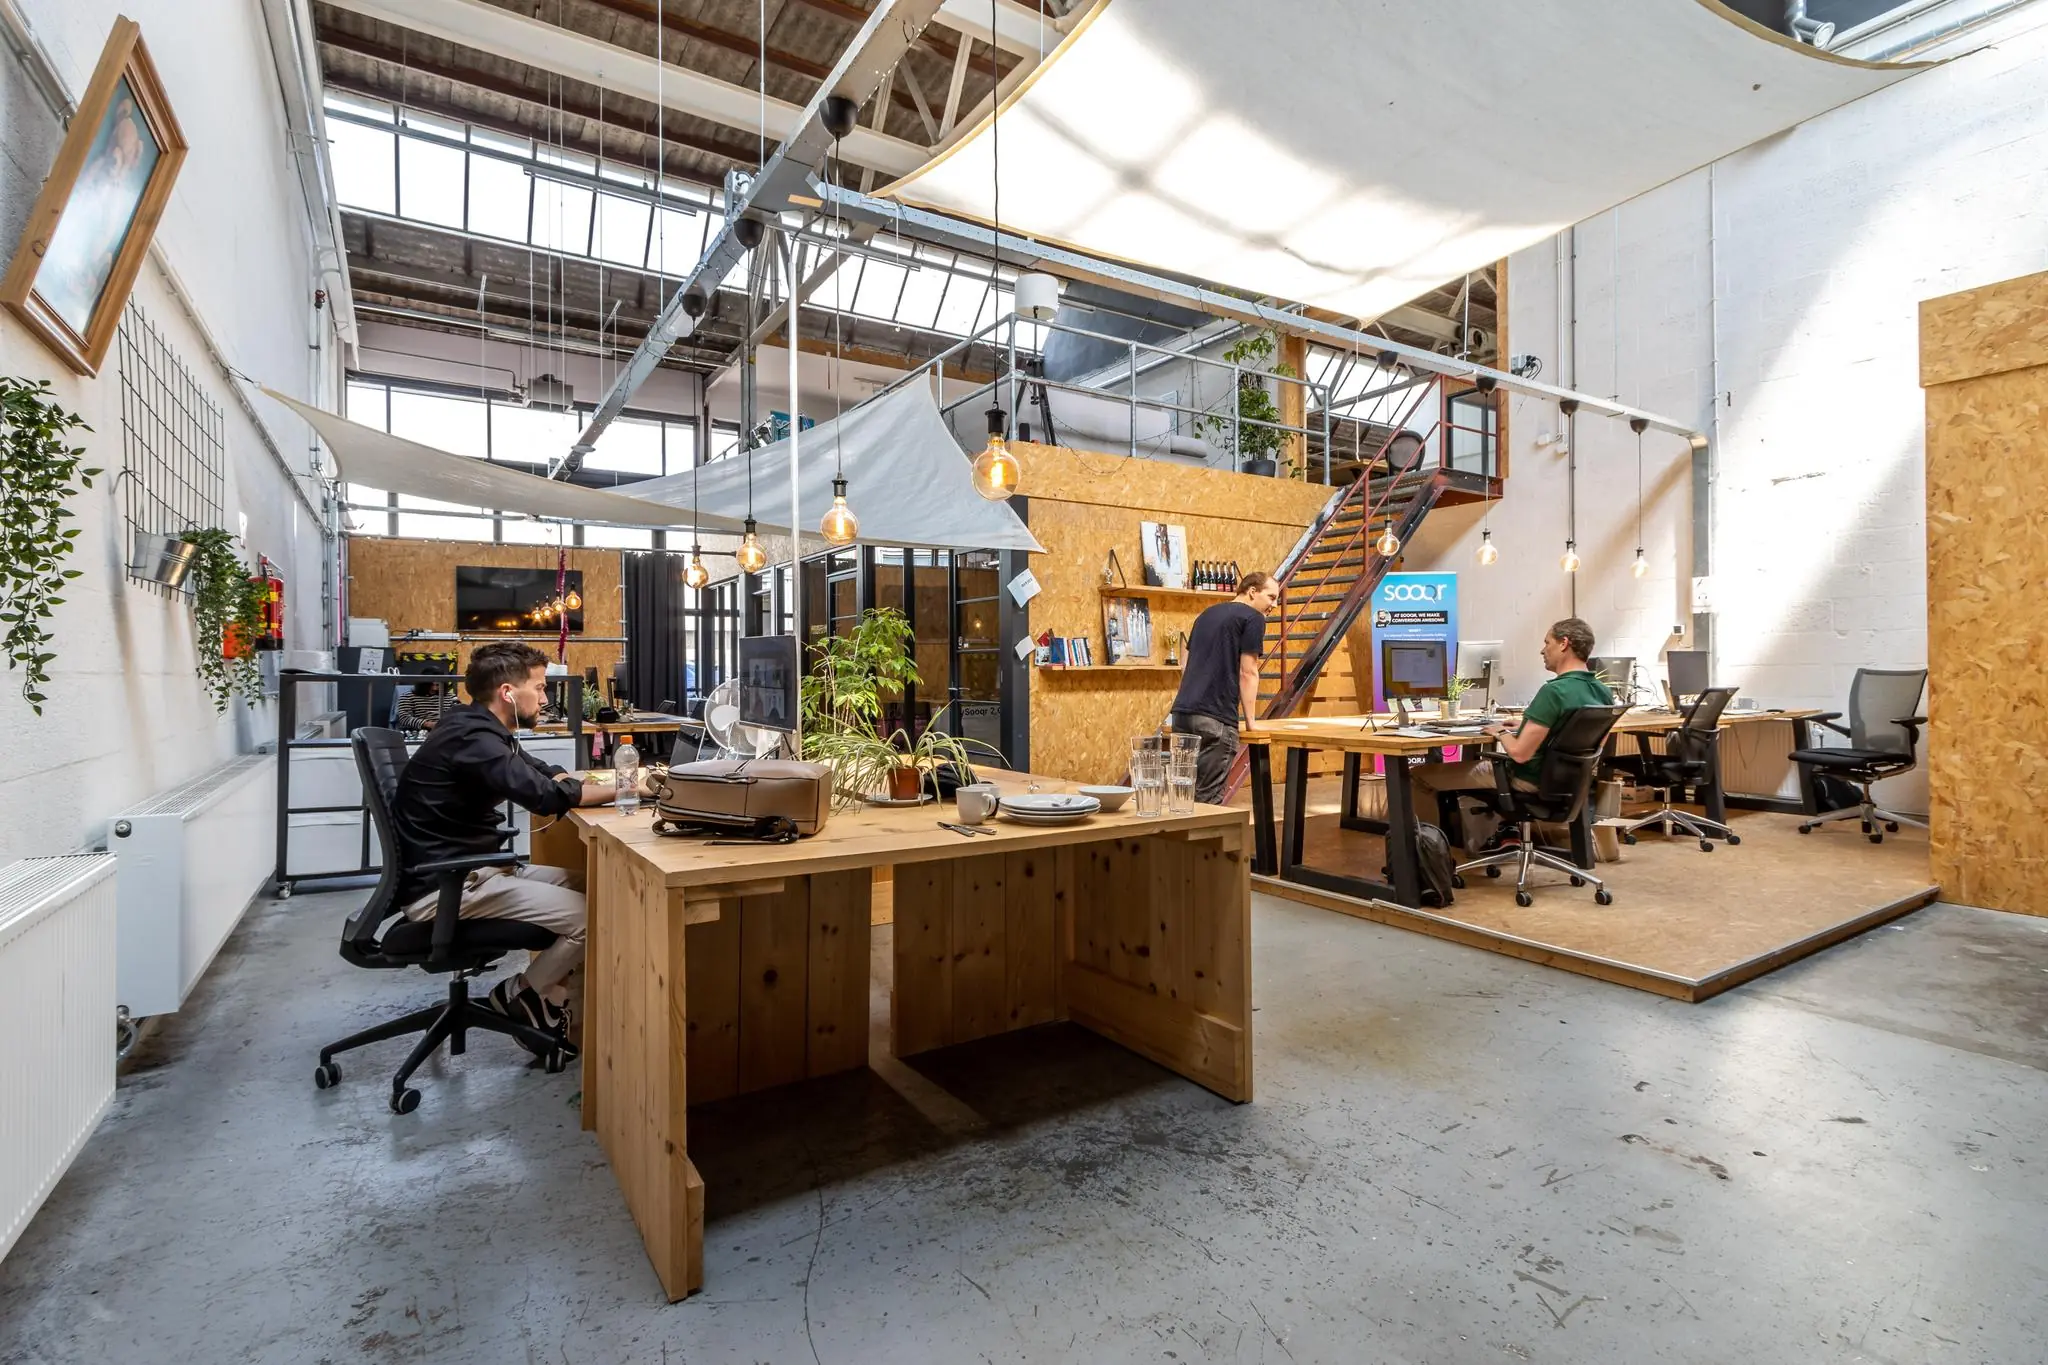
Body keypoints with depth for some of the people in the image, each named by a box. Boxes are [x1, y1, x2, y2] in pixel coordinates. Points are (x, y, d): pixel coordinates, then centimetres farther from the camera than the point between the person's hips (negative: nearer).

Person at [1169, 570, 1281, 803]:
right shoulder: (1253, 618, 0)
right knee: (1208, 796, -4)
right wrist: (1251, 720, 2)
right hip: (1215, 718, -7)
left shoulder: (1207, 614, 22)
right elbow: (1247, 673, -5)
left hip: (1183, 711, 7)